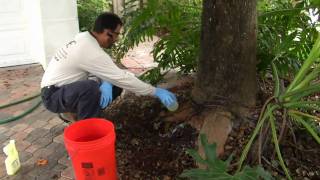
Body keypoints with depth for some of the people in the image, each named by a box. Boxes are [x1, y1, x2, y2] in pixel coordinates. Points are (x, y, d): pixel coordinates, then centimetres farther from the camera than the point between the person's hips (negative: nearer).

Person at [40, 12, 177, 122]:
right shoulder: (91, 52, -29)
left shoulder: (85, 38, -1)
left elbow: (104, 69, 3)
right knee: (91, 87, -38)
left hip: (71, 88, 9)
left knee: (114, 86, 1)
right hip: (54, 95, -9)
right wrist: (156, 92, -22)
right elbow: (122, 77, -28)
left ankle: (74, 112, 12)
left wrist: (105, 83, -21)